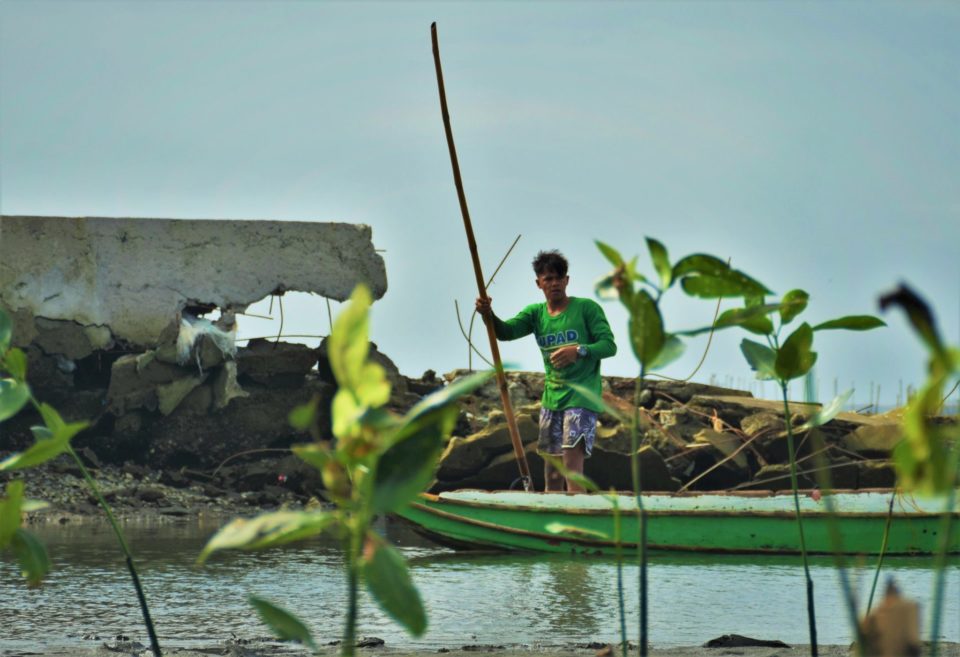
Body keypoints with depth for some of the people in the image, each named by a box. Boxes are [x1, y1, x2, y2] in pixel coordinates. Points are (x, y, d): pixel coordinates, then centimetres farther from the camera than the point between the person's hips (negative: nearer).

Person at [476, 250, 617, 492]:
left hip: (581, 398, -6)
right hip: (551, 398, 6)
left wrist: (579, 350, -26)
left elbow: (609, 345, -9)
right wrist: (489, 314, -28)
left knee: (572, 462, -16)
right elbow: (506, 331, -7)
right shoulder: (536, 313, 9)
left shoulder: (587, 308, -4)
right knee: (551, 470, 11)